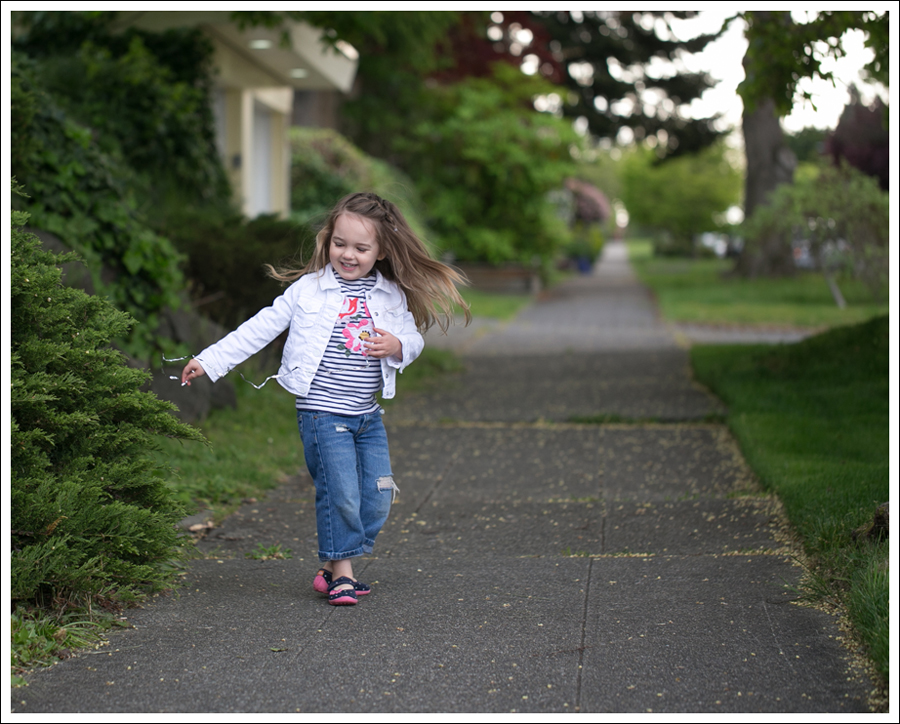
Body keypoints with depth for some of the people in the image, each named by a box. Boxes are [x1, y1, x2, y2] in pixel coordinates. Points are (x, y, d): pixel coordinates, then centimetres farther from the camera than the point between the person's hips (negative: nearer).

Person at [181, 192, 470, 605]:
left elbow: (412, 339, 14)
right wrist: (210, 361, -4)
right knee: (341, 494, -9)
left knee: (378, 498, 4)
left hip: (368, 416, 5)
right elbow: (260, 329, -2)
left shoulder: (394, 297, 5)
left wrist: (397, 347, -11)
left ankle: (332, 567, 19)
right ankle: (340, 573, 7)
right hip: (323, 413, -4)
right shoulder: (308, 289, -4)